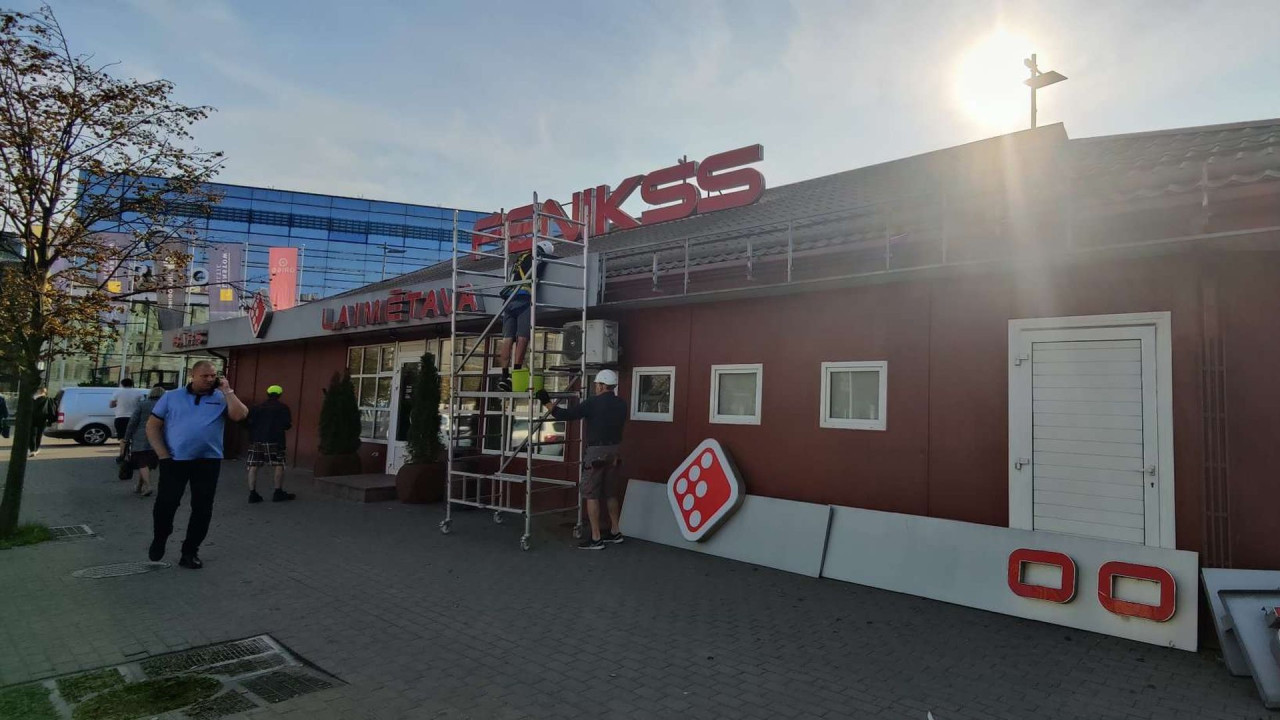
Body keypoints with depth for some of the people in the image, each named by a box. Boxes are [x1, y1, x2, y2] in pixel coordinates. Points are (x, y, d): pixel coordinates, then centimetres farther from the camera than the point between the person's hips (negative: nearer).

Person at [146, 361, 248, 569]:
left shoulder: (221, 398, 4)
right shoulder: (171, 397, 6)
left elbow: (240, 415, -13)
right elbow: (152, 425, 6)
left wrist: (227, 390, -10)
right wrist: (163, 455, -3)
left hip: (208, 461, 0)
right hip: (174, 460, 0)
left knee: (202, 509, 5)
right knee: (165, 504, 3)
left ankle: (190, 551, 20)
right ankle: (159, 540, 32)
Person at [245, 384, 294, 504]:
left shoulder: (257, 408, 11)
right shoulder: (283, 408, 0)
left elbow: (249, 423, 4)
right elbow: (287, 425, -7)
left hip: (257, 440, 4)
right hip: (275, 441, -3)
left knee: (253, 466, 5)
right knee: (279, 466, 6)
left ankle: (252, 493, 4)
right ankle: (278, 492, 7)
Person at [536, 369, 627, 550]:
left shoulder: (593, 403, -12)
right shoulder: (621, 404, 6)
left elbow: (566, 414, -12)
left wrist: (546, 402, -1)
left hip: (597, 451, -7)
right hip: (615, 450, 7)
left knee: (591, 494, 0)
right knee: (610, 493, 18)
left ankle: (596, 538, 0)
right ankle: (615, 532, 24)